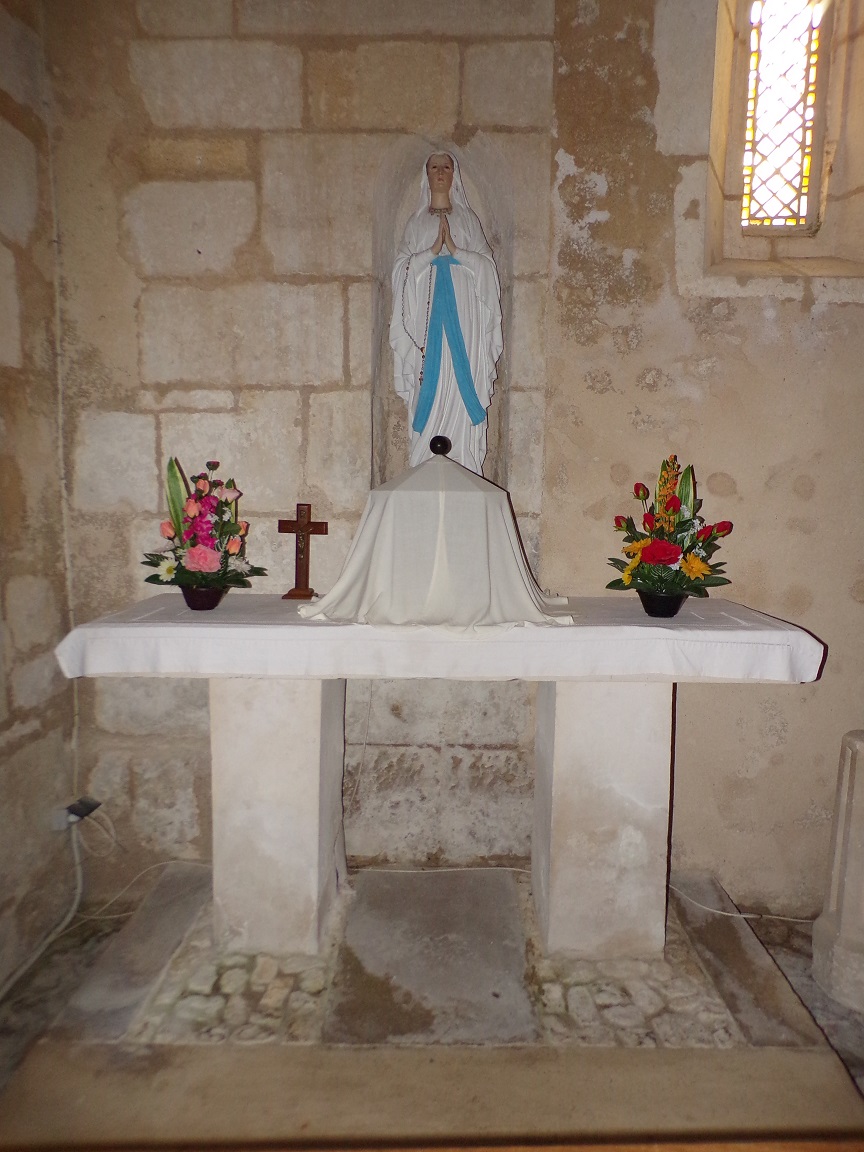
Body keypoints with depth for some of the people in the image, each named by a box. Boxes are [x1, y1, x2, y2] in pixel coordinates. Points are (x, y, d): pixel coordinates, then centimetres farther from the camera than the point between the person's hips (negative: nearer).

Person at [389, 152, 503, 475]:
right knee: (429, 395, -7)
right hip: (427, 313, 1)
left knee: (462, 392, -8)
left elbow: (487, 265, 5)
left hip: (463, 316, 0)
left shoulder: (468, 219, 16)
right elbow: (402, 267, 5)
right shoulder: (416, 222, 18)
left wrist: (455, 250, -9)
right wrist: (432, 251, -9)